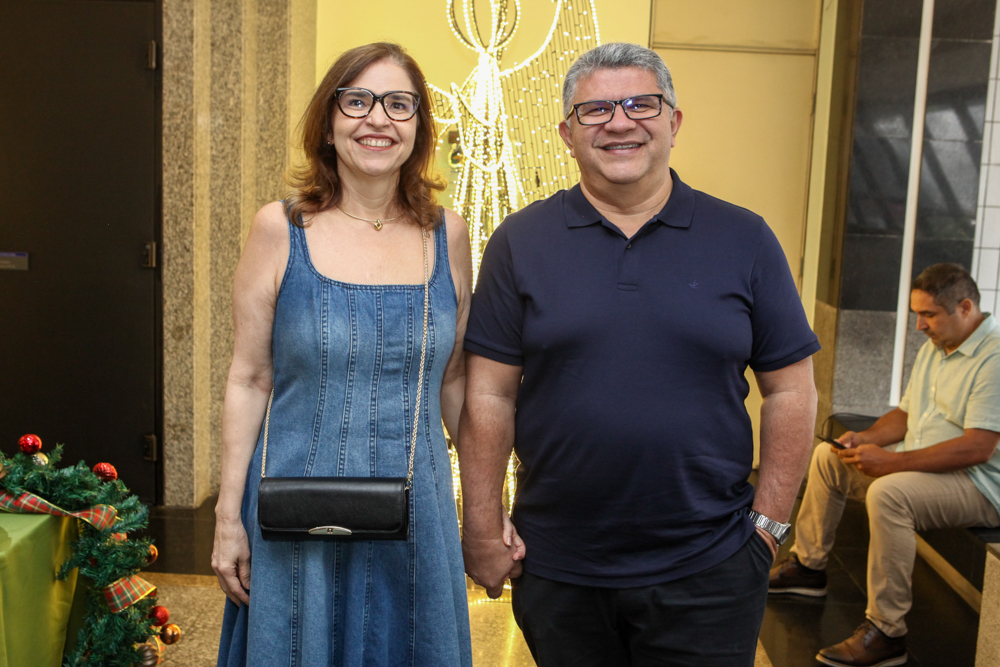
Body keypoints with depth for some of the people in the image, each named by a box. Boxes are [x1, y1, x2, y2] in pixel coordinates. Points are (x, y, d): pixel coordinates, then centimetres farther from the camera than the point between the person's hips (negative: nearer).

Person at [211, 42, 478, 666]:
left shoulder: (446, 234, -1)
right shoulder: (280, 228, -6)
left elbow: (453, 380, 6)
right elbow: (249, 379, -3)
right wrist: (229, 516, -3)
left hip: (417, 512, 2)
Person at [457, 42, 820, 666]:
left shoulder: (745, 240, 0)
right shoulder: (521, 241, 0)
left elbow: (791, 391, 3)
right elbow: (490, 396, -2)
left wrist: (769, 523, -1)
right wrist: (484, 532, -4)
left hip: (707, 571, 0)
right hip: (556, 569, 1)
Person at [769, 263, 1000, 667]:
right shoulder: (934, 347, 12)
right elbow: (906, 414, 18)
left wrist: (892, 461, -26)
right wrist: (866, 438, -2)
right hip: (923, 464, 10)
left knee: (888, 493, -36)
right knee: (827, 456, 9)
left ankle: (886, 632, -27)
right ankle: (808, 566, 18)